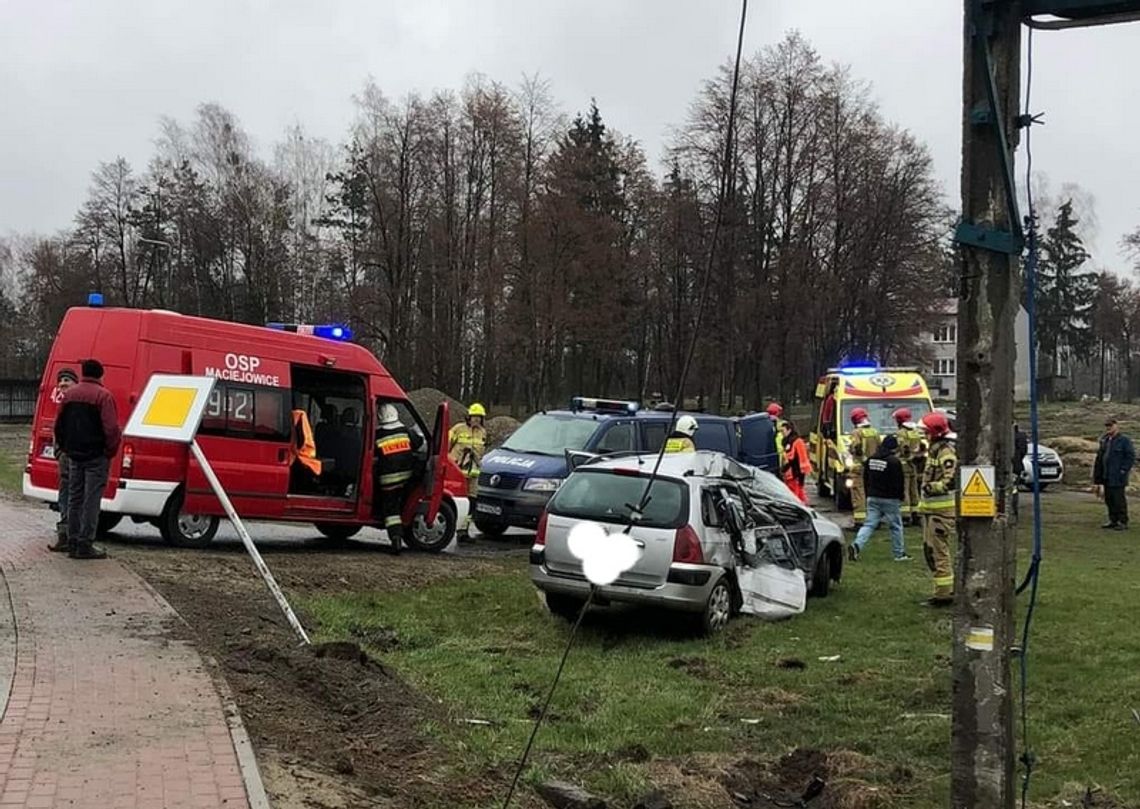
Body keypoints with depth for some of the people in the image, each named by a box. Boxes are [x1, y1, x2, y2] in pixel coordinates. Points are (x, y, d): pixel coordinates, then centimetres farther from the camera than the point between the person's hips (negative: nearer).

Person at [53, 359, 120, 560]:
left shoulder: (69, 394, 9)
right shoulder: (103, 395, -12)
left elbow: (59, 424, 14)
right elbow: (111, 428, -18)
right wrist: (111, 450, -6)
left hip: (74, 455, 6)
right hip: (96, 456, -6)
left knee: (74, 498, 13)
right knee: (91, 500, -3)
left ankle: (73, 543, 16)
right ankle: (85, 545, -4)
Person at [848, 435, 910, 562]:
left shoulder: (871, 459, 7)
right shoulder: (895, 462, -14)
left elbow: (865, 479, 14)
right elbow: (900, 482, -11)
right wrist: (901, 496, 3)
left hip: (872, 498, 5)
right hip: (890, 499, -5)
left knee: (869, 524, 4)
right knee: (896, 526, 8)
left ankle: (857, 545, -18)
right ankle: (899, 554, 15)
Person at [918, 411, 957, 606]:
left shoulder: (946, 452, -15)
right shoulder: (933, 450, 17)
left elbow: (951, 481, -25)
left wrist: (931, 487, -21)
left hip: (942, 509, -10)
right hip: (930, 507, 11)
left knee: (939, 551, -7)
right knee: (929, 550, 15)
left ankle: (944, 593, -1)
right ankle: (947, 588, 25)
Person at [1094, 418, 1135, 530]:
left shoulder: (1124, 440, -7)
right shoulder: (1105, 440, 15)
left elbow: (1131, 456, -10)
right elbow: (1100, 457, 18)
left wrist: (1123, 470, -14)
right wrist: (1098, 477, 13)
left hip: (1117, 478, -7)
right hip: (1107, 476, 7)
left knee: (1119, 499, -5)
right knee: (1109, 499, 9)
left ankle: (1123, 522, 2)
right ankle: (1113, 520, 18)